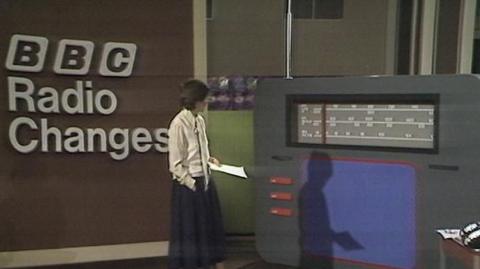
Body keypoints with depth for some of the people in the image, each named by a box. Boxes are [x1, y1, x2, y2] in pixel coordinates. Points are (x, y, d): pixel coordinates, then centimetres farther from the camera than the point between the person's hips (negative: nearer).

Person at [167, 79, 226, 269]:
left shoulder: (200, 120, 5)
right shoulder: (179, 124, -17)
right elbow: (176, 164, -16)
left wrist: (209, 159, 5)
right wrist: (191, 184, -15)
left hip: (205, 181, 8)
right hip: (188, 184, -8)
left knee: (212, 227, 18)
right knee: (188, 230, 6)